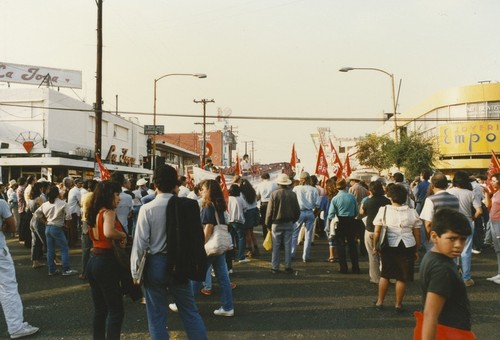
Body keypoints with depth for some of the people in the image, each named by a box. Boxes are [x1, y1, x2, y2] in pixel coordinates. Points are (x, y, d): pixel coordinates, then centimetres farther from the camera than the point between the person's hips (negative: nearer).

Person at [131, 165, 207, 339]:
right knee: (190, 311, 13)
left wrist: (135, 271, -2)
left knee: (157, 316, 10)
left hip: (155, 264, -2)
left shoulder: (147, 209, -12)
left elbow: (140, 242, -11)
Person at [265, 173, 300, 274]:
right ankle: (288, 267, 9)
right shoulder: (292, 194, -2)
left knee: (276, 246, 5)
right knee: (288, 246, 7)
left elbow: (270, 210, -7)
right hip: (289, 223, 2)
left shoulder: (274, 194, -10)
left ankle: (275, 267, 8)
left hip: (276, 223, -2)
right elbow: (297, 210, 4)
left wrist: (268, 223, 3)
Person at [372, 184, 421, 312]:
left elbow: (376, 232, -5)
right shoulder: (412, 212, -2)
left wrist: (375, 247, 6)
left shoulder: (383, 210, -4)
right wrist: (416, 250, 10)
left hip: (389, 247, 1)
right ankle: (398, 304, 16)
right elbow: (417, 234, 1)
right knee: (402, 277, 9)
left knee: (385, 275, 16)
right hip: (407, 247, 0)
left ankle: (379, 302, 23)